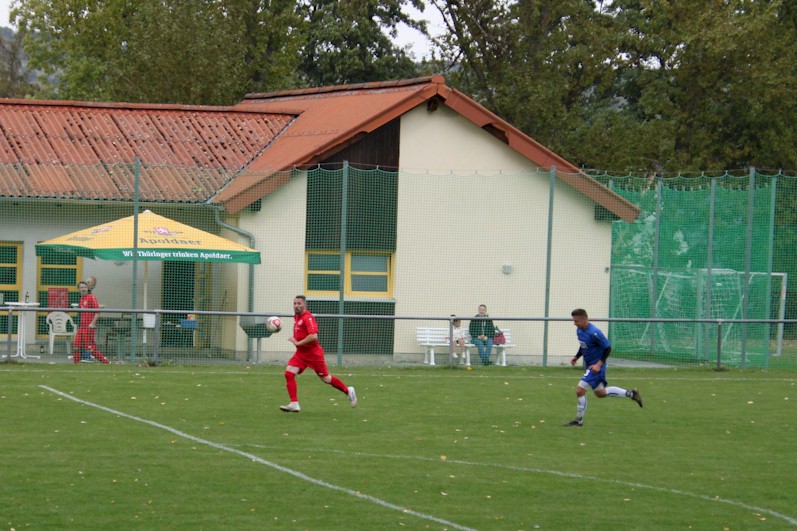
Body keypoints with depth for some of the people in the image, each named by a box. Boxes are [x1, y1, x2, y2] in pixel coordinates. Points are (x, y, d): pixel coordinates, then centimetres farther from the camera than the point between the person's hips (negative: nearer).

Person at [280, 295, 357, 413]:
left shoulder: (308, 318, -19)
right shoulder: (296, 317, 8)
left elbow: (313, 336, -31)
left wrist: (298, 343, -25)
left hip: (313, 353, -8)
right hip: (300, 353, 8)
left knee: (326, 379, 5)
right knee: (289, 373, -12)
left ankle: (348, 391, 27)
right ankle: (294, 404, -11)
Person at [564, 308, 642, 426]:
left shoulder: (594, 333, -25)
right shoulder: (579, 330, 2)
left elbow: (608, 348, -18)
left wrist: (599, 364, -23)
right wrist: (576, 357, 4)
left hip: (596, 366, -10)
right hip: (589, 365, 10)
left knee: (580, 390, -13)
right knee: (600, 393, 20)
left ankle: (579, 420, 2)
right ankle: (630, 394, 32)